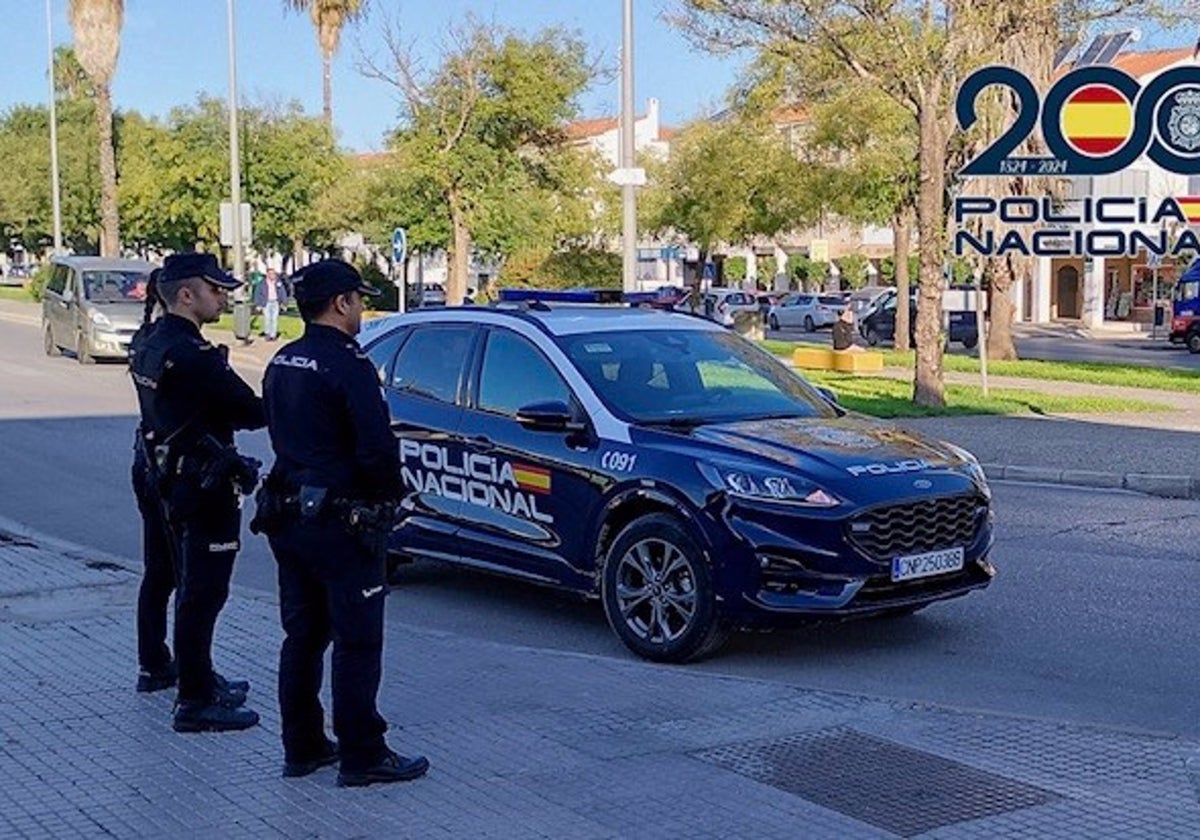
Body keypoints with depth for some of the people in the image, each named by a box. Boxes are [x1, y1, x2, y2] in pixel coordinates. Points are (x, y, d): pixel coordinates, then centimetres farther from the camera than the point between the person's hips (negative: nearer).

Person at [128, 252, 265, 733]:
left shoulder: (149, 343, 9)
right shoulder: (190, 355, -22)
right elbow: (249, 412, -21)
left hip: (171, 481, 10)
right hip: (204, 488, -10)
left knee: (192, 589, 20)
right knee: (202, 595, -3)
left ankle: (200, 680, 33)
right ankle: (195, 703, 3)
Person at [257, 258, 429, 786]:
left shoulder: (281, 364, 11)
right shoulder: (348, 366, -17)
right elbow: (377, 448, -21)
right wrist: (388, 496, -5)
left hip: (287, 517, 9)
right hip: (341, 521, -9)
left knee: (301, 637, 15)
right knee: (357, 644, 0)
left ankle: (302, 748, 23)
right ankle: (361, 757, 5)